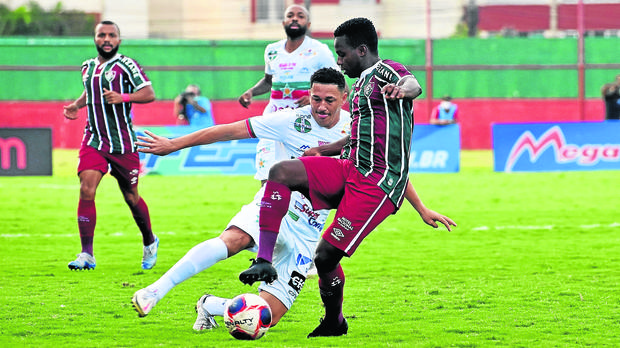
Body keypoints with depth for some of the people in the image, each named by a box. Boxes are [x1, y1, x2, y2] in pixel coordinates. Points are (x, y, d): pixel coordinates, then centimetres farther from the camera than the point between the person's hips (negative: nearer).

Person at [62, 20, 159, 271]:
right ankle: (86, 255, -14)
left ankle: (149, 242, 35)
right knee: (87, 189, -16)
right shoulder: (88, 67, 11)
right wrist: (77, 105, 12)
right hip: (94, 140, 3)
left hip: (123, 144, -3)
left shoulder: (125, 65, -6)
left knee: (131, 198, 8)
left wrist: (123, 97, -26)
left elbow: (149, 94, -12)